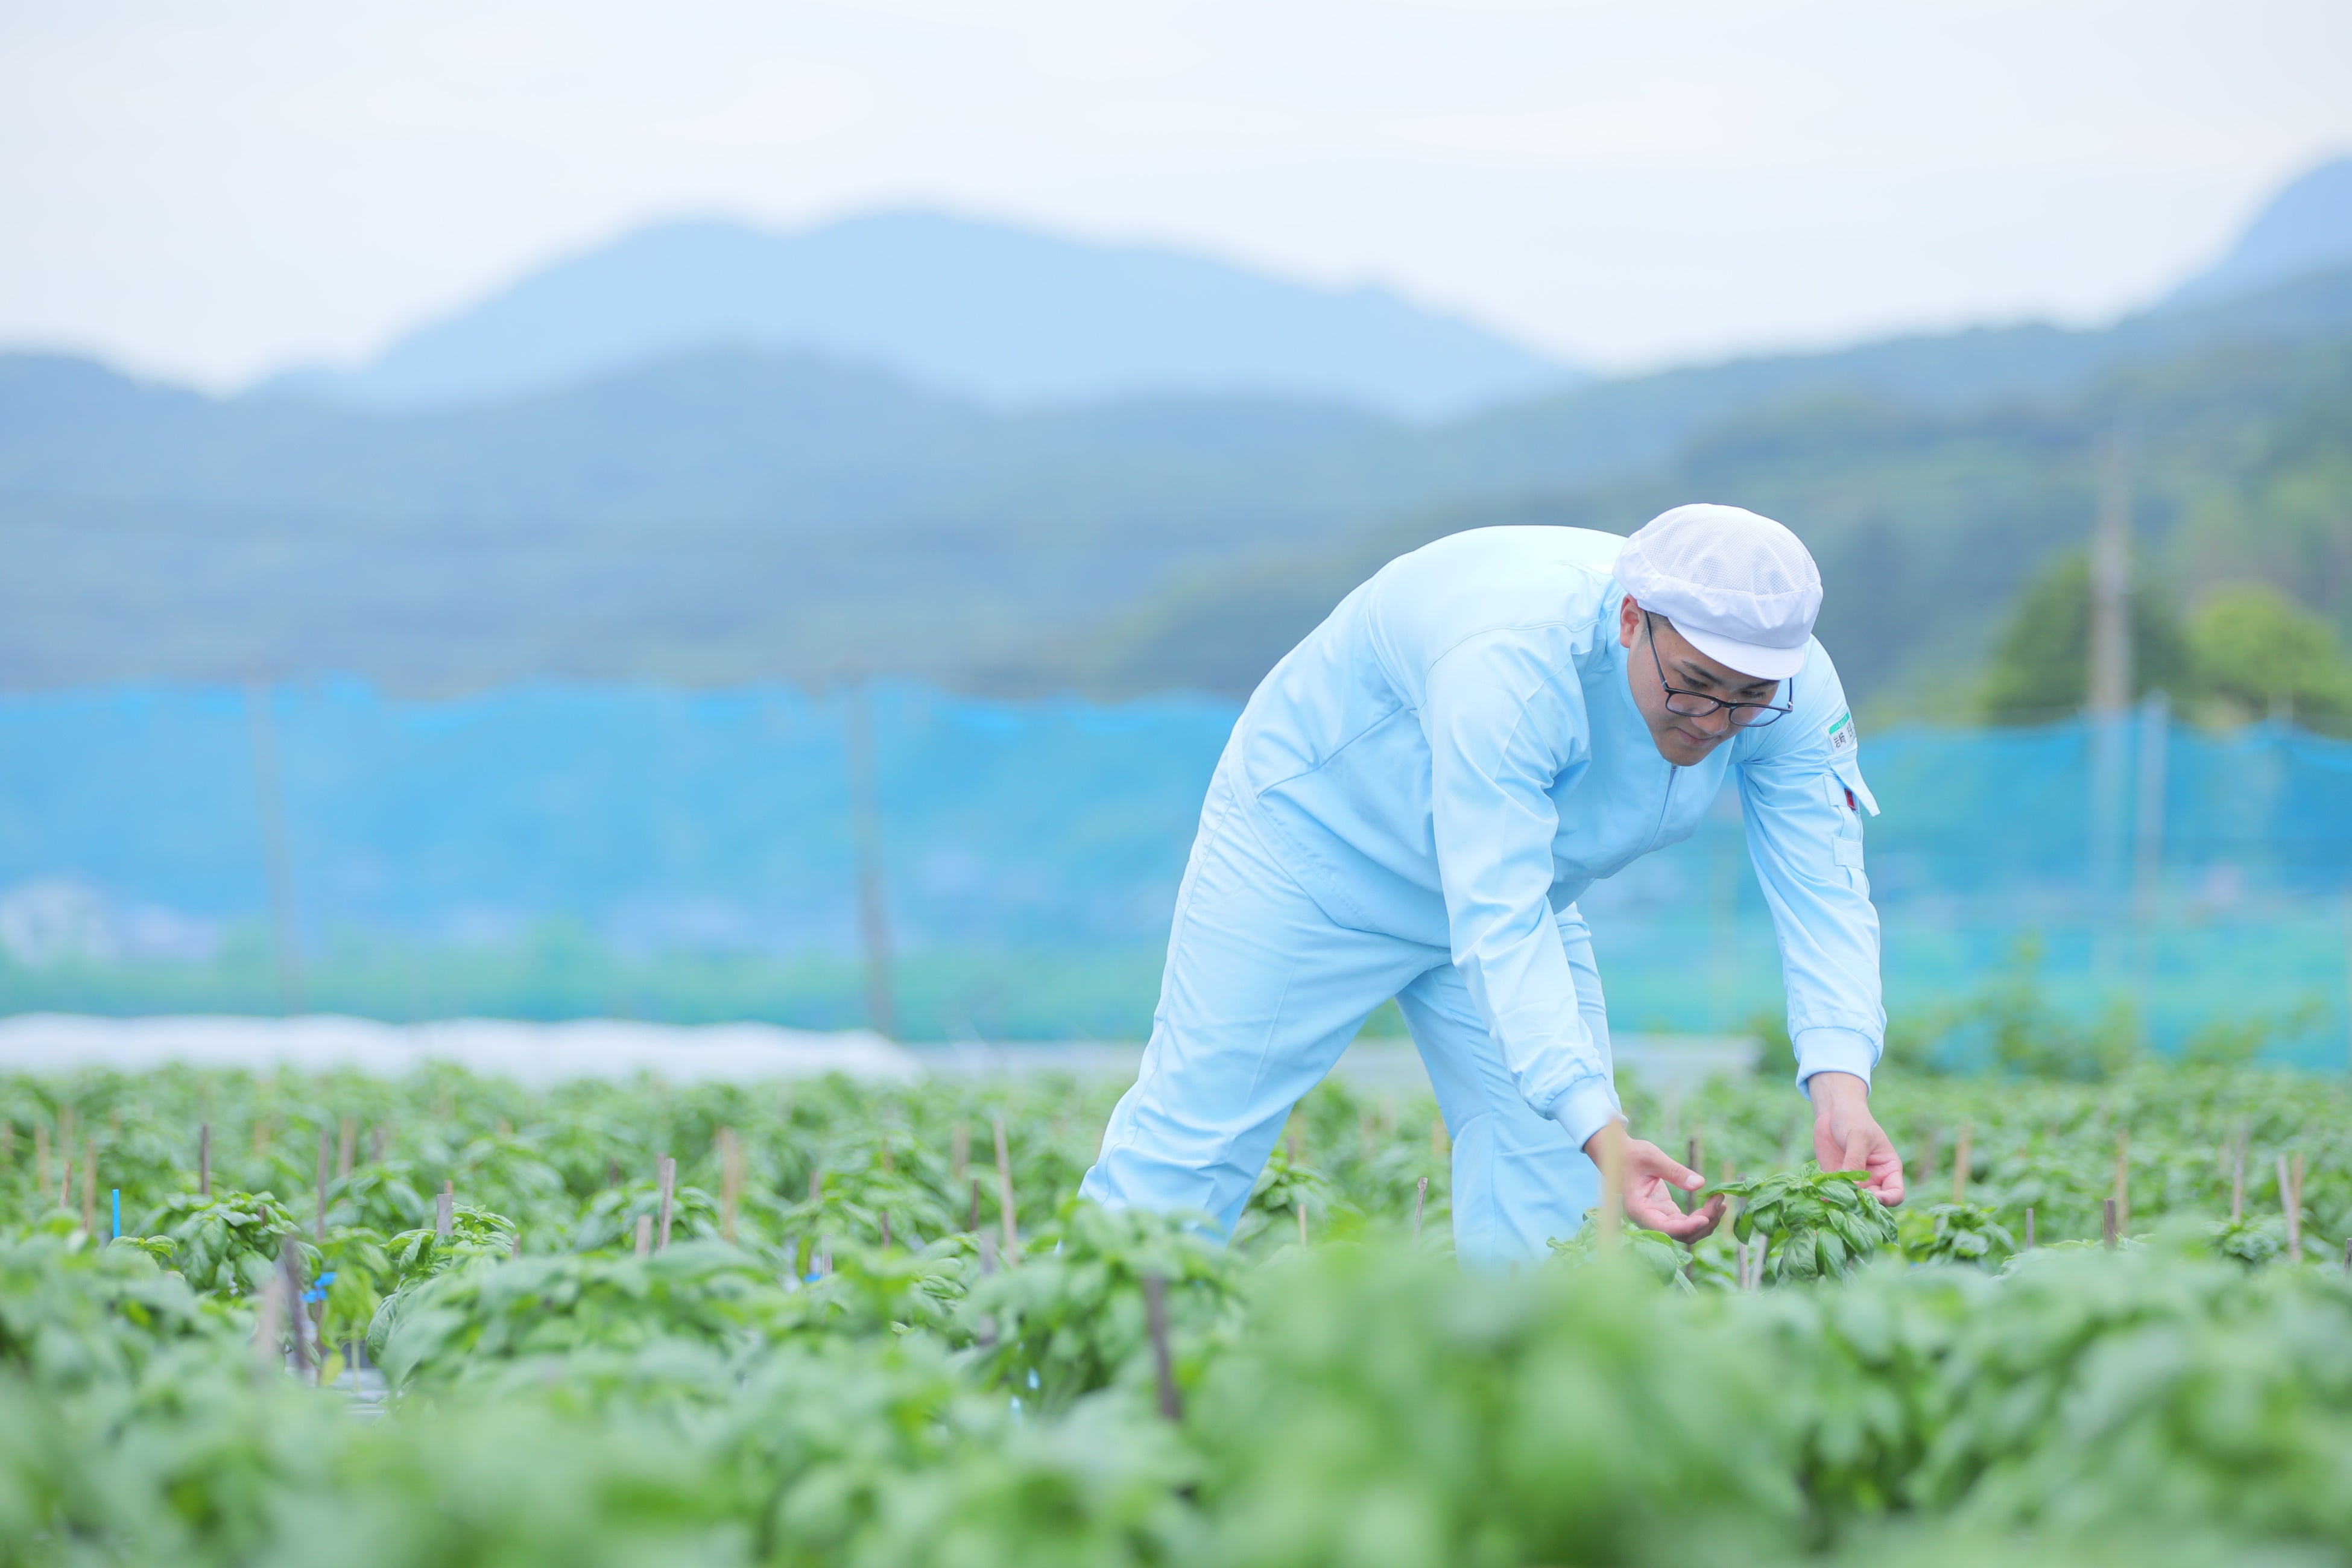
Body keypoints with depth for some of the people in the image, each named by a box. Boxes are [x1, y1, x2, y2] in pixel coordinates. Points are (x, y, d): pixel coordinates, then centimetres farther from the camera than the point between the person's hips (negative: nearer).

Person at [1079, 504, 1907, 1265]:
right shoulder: (1506, 661, -42)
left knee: (1549, 1202, -4)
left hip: (1513, 875, 6)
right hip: (1317, 835, -6)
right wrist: (1600, 1131, -55)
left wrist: (1840, 1089, -43)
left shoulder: (1794, 685, -23)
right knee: (1195, 1137, -7)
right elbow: (1497, 924, -46)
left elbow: (1824, 894, -25)